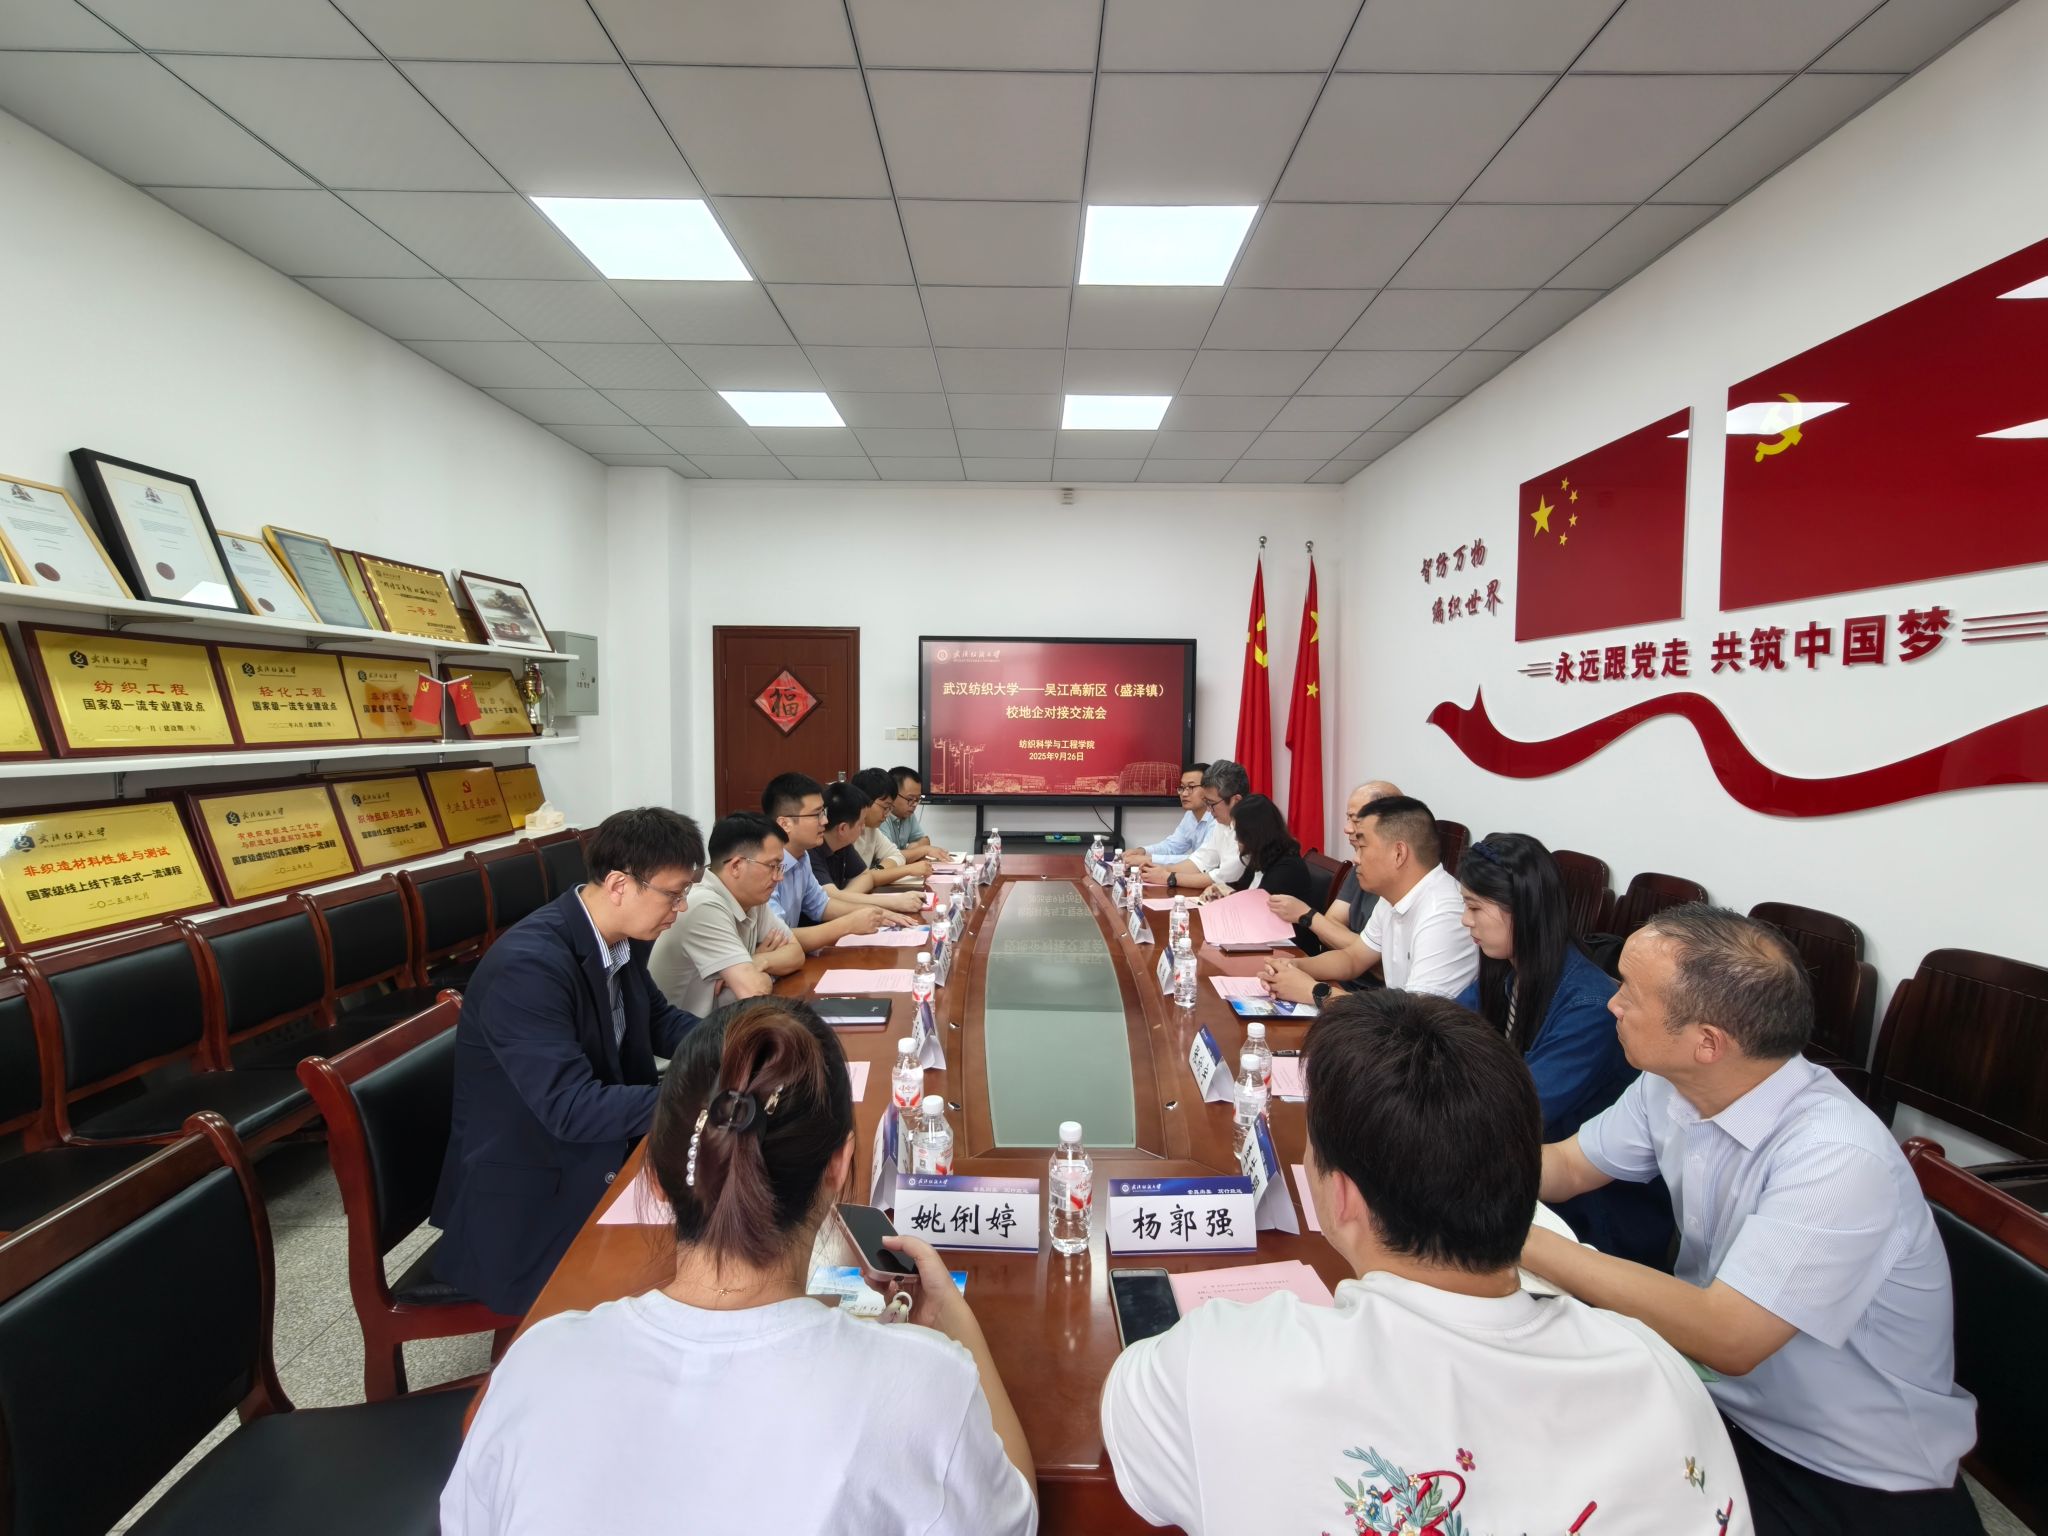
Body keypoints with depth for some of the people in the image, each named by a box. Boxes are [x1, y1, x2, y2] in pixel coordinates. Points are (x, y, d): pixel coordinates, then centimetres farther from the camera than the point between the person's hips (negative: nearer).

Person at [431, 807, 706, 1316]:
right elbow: (572, 1109, -32)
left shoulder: (622, 937, -5)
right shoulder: (528, 965, -29)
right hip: (526, 1196, -7)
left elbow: (659, 1017, 11)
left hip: (599, 1159, 8)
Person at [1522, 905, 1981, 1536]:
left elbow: (1726, 1337, -33)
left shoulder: (1840, 1159, -30)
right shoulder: (1670, 1087, -8)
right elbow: (1564, 1167, 5)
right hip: (1719, 1400, 6)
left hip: (1857, 1482, -6)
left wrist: (1521, 1238, -33)